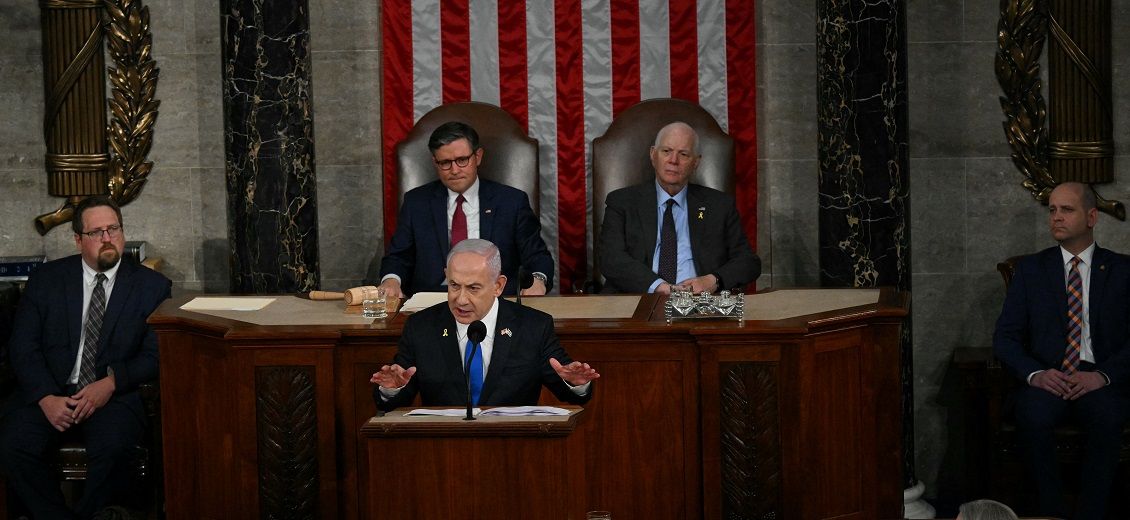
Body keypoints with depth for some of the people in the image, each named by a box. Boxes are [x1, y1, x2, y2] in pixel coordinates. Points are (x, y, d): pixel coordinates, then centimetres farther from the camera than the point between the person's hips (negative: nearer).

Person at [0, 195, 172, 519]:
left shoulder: (152, 287, 7)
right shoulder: (46, 279, 10)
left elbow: (156, 356, 2)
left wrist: (111, 383, -14)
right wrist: (47, 397, -13)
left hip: (115, 395, -1)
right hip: (48, 393, 2)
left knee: (112, 448, -33)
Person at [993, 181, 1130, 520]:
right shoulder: (1030, 269, 13)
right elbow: (1006, 336, 6)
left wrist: (1103, 375, -15)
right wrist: (1035, 373, -13)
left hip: (1100, 380, -1)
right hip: (1046, 377, 1)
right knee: (1033, 418, -34)